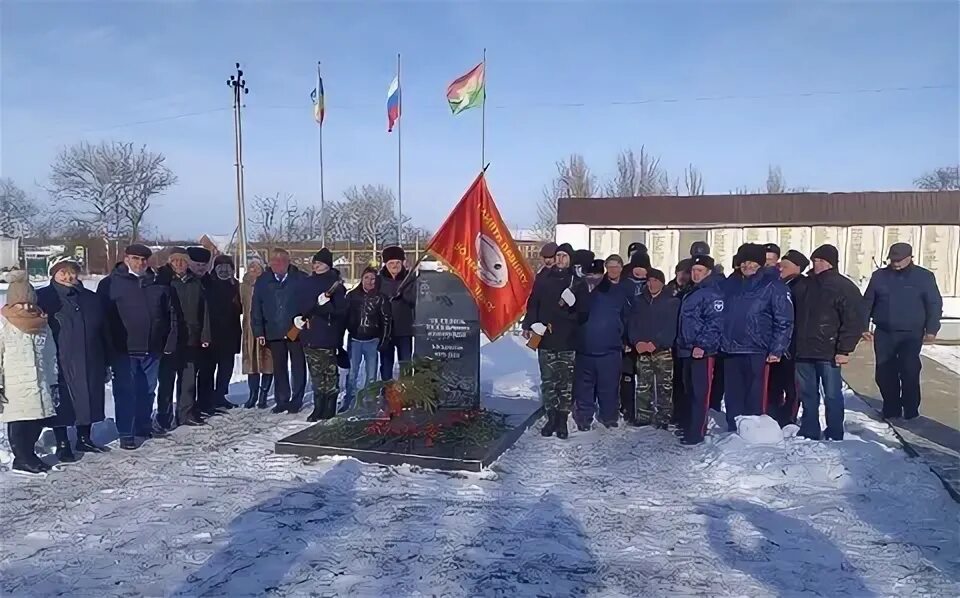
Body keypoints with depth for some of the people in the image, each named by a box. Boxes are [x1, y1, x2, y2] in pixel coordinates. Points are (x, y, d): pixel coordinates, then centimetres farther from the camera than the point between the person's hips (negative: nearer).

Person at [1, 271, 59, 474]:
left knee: (38, 421, 8)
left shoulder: (41, 323, 10)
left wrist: (53, 382, 14)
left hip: (40, 385, 5)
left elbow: (50, 354, 14)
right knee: (19, 424, -1)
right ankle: (23, 459, 11)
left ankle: (27, 455, 23)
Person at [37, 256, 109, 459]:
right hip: (60, 364, -4)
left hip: (90, 364, 4)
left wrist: (105, 362, 12)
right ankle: (62, 444, 15)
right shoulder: (44, 298, -2)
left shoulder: (90, 298, 11)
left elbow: (103, 332, 14)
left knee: (88, 401, 12)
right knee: (61, 404, 2)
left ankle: (84, 438, 28)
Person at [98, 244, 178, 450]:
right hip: (124, 350, -4)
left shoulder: (158, 284, 9)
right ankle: (126, 433, 8)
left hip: (152, 349, 4)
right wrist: (107, 347, -9)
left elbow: (171, 315, 12)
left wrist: (170, 341, 5)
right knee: (125, 392, 0)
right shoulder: (111, 284, -2)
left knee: (147, 390, 15)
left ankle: (144, 425, 30)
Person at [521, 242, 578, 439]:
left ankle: (563, 420, 11)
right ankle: (552, 417, 15)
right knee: (548, 381, 4)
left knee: (566, 382, 2)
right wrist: (528, 325, -5)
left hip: (568, 341, -1)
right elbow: (532, 305, 7)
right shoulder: (543, 280, 9)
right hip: (545, 340, 1)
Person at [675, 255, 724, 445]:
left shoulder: (713, 293, -10)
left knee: (700, 393, -7)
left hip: (703, 351, -9)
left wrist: (703, 345, -23)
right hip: (688, 350, 9)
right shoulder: (691, 293, 20)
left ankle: (696, 434, -6)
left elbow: (715, 323, -18)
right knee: (690, 391, 16)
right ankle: (688, 427, 26)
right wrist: (681, 343, 21)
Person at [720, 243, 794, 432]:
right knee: (733, 398, 11)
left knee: (755, 399, -3)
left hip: (756, 352, -5)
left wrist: (777, 350, -12)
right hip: (730, 351, 5)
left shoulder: (773, 286, -3)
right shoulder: (731, 284, 14)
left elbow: (784, 320, -6)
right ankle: (734, 433, 20)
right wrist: (720, 341, 13)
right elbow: (721, 315, 20)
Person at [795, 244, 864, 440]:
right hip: (804, 351, 6)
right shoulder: (804, 285, 13)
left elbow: (853, 321, -10)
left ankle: (834, 436, 13)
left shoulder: (844, 287, -5)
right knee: (808, 395, 12)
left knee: (832, 396, 3)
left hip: (829, 353, -6)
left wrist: (844, 350, -16)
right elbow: (793, 315, 18)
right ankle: (809, 434, 22)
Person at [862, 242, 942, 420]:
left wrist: (931, 329, -7)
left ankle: (911, 410, 5)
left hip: (911, 334, -3)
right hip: (884, 334, 3)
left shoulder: (924, 276, 1)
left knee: (909, 371, -9)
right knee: (884, 373, 4)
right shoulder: (879, 276, 6)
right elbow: (867, 303, 9)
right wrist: (863, 327, 4)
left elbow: (935, 304, 1)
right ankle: (891, 408, 18)